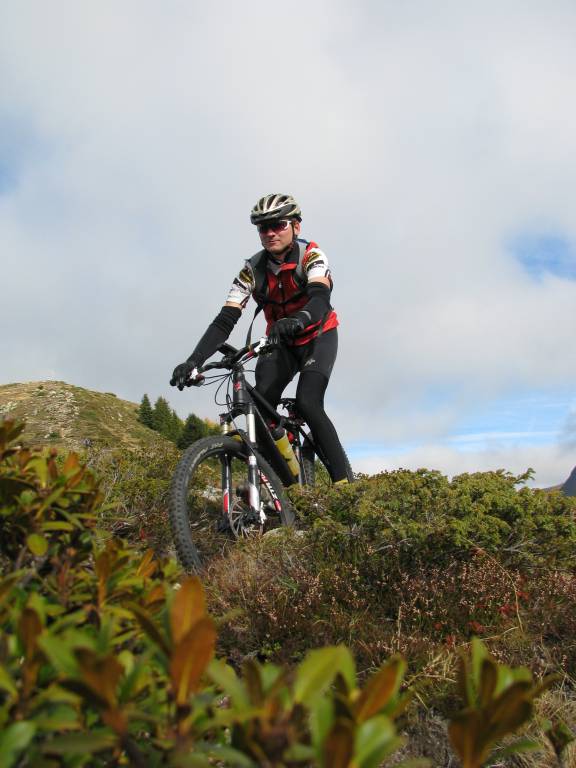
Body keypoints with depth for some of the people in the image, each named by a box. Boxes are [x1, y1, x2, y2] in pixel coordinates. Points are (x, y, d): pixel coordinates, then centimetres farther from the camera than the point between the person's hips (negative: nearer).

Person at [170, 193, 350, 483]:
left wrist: (297, 320, -63)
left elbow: (320, 298, -39)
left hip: (318, 337, -3)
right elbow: (224, 320, -22)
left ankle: (344, 481, -18)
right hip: (281, 343, 3)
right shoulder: (253, 269, -14)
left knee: (307, 404, -26)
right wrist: (193, 361, -37)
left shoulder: (310, 255, -20)